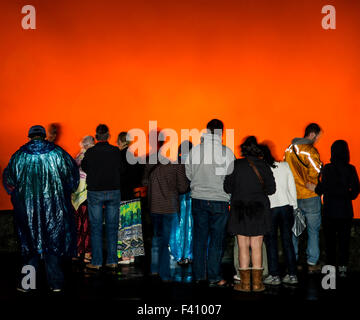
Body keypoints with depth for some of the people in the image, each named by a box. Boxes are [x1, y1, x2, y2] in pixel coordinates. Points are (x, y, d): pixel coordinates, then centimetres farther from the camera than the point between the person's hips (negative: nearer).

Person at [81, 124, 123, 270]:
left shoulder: (90, 152, -8)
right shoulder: (116, 151, -5)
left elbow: (84, 167, 8)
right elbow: (120, 169, 5)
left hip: (95, 192, -1)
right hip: (113, 191, 2)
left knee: (96, 227, 4)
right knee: (112, 227, 8)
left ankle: (96, 262, 6)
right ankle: (112, 261, 12)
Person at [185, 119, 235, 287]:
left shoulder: (194, 150, -1)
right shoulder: (226, 152, -9)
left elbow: (189, 174, 5)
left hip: (198, 199, 3)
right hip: (219, 201, -3)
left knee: (199, 237, 12)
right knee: (217, 239, 5)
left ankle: (198, 275, 20)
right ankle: (214, 277, 9)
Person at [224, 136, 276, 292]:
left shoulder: (236, 165, -7)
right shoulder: (264, 166, -2)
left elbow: (227, 187, -4)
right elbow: (271, 188, 1)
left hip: (240, 210, -1)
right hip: (259, 210, 2)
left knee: (243, 247, 5)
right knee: (257, 247, 7)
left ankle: (245, 283, 9)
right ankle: (257, 283, 11)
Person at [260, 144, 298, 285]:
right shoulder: (284, 166, 4)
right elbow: (292, 187, 7)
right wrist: (294, 206, 14)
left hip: (270, 209, -3)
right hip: (286, 206, 4)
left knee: (271, 242, 5)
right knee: (287, 241, 9)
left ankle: (274, 275, 8)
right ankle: (292, 275, 13)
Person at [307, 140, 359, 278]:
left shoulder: (327, 168, -10)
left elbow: (324, 188, -15)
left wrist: (314, 188, 3)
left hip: (330, 210, -2)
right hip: (346, 210, 2)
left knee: (330, 239, 8)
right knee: (344, 239, 9)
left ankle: (331, 266, 12)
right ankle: (343, 267, 11)